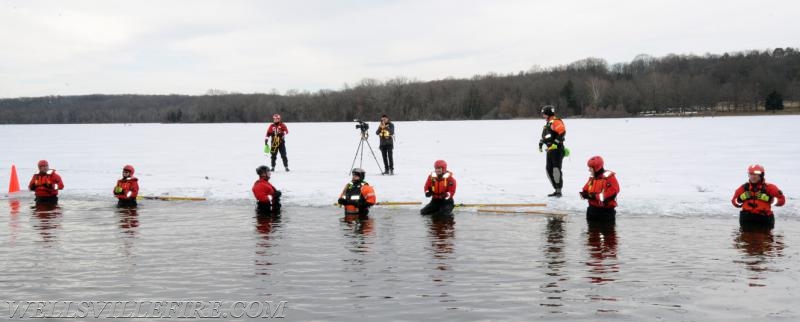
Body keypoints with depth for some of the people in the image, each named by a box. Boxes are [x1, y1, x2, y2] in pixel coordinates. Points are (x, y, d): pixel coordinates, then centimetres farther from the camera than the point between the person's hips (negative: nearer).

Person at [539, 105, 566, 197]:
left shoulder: (556, 121, -11)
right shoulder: (548, 123, 21)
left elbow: (562, 131, -24)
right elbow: (544, 135, 33)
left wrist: (556, 142, -23)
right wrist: (541, 143, 23)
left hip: (557, 149, -10)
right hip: (550, 150, 10)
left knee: (556, 169, -14)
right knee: (549, 170, 8)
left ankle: (559, 190, -11)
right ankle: (556, 190, 14)